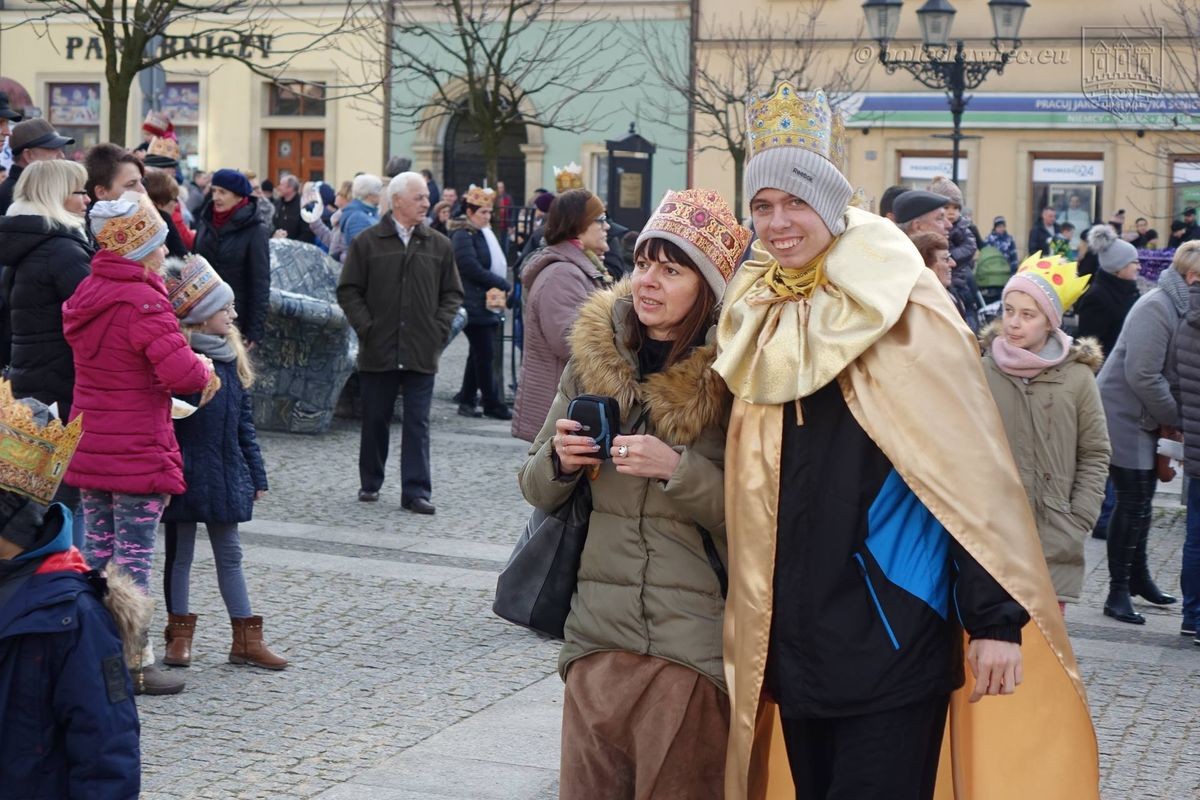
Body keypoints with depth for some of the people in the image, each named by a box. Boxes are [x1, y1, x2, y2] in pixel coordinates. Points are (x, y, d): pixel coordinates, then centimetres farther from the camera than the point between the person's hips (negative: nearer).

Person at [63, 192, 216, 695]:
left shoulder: (86, 294, 9)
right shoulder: (143, 301, -19)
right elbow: (180, 372, -28)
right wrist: (204, 368, -5)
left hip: (89, 445, 8)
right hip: (137, 451, -8)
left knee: (96, 549, 15)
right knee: (134, 557, -1)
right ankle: (134, 664, 6)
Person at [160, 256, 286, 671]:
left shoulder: (231, 356, 7)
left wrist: (256, 473, 13)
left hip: (226, 473, 6)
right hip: (185, 473, -6)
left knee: (229, 554, 12)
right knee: (179, 554, 8)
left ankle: (246, 638, 16)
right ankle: (179, 633, 19)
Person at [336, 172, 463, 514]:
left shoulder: (439, 246, 8)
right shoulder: (367, 243, 1)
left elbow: (452, 293, 13)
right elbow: (348, 290, 2)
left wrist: (440, 328, -1)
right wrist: (366, 327, -7)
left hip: (422, 353, 1)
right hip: (378, 351, -1)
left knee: (418, 423, 0)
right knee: (375, 420, 10)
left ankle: (416, 491, 2)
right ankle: (370, 483, 23)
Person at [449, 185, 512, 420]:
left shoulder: (484, 234, 18)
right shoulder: (463, 236, -11)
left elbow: (496, 265, 22)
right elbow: (472, 268, -20)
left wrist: (502, 284, 3)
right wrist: (503, 285, -15)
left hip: (488, 303, 9)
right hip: (475, 305, -9)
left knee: (480, 354, 11)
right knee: (485, 354, -5)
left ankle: (467, 401, 17)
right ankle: (492, 404, 0)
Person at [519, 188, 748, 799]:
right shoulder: (593, 356, 6)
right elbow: (536, 488, 14)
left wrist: (678, 468, -20)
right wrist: (560, 460, -7)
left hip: (694, 648, -4)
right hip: (598, 634, 4)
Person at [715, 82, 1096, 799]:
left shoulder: (902, 308, -10)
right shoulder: (760, 320, 9)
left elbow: (974, 468, -13)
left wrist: (996, 617, -17)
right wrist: (753, 620, 19)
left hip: (893, 632, -6)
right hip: (793, 634, 6)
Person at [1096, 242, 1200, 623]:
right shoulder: (1157, 308, -22)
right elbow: (1142, 375, -26)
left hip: (1146, 419, 9)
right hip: (1124, 417, -9)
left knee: (1141, 500, 18)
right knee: (1132, 502, -7)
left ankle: (1138, 577, 32)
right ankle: (1118, 591, 0)